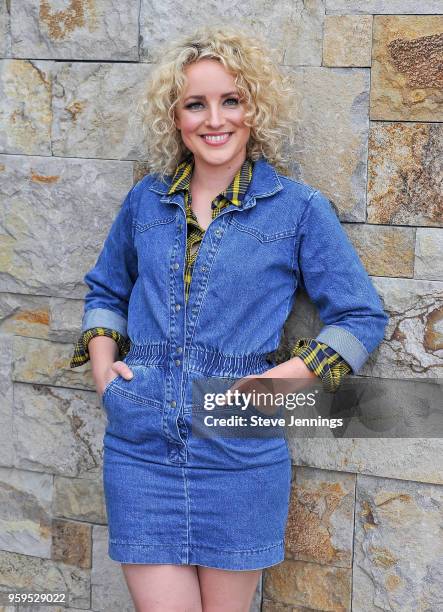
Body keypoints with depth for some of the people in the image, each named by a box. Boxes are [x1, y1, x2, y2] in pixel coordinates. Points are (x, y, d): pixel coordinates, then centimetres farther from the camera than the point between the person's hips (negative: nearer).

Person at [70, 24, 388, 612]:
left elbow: (363, 317, 0)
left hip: (239, 453, -2)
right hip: (140, 449, 2)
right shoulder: (145, 200, 8)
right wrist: (101, 358, 6)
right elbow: (106, 289, 23)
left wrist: (285, 376, -11)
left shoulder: (298, 208, -2)